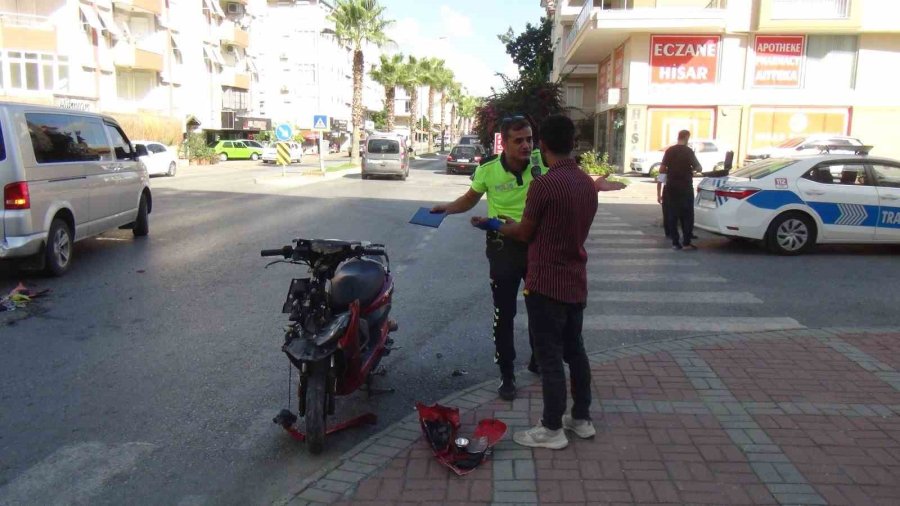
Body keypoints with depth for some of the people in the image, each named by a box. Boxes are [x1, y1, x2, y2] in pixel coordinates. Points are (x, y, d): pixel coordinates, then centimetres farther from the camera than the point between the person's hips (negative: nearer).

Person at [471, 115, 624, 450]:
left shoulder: (544, 184, -19)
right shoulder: (587, 183, 6)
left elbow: (524, 233, -9)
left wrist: (493, 225, 8)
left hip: (546, 283, -8)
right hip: (575, 282, 8)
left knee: (550, 357, 2)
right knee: (574, 350, 18)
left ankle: (552, 430, 13)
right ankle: (582, 419, 30)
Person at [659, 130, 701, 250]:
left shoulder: (669, 151, 3)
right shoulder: (688, 151, -7)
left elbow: (662, 170, 2)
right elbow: (699, 169, -5)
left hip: (671, 187, 4)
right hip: (685, 187, -4)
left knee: (672, 215, 6)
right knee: (687, 215, 2)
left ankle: (675, 242, 5)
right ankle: (686, 243, -1)